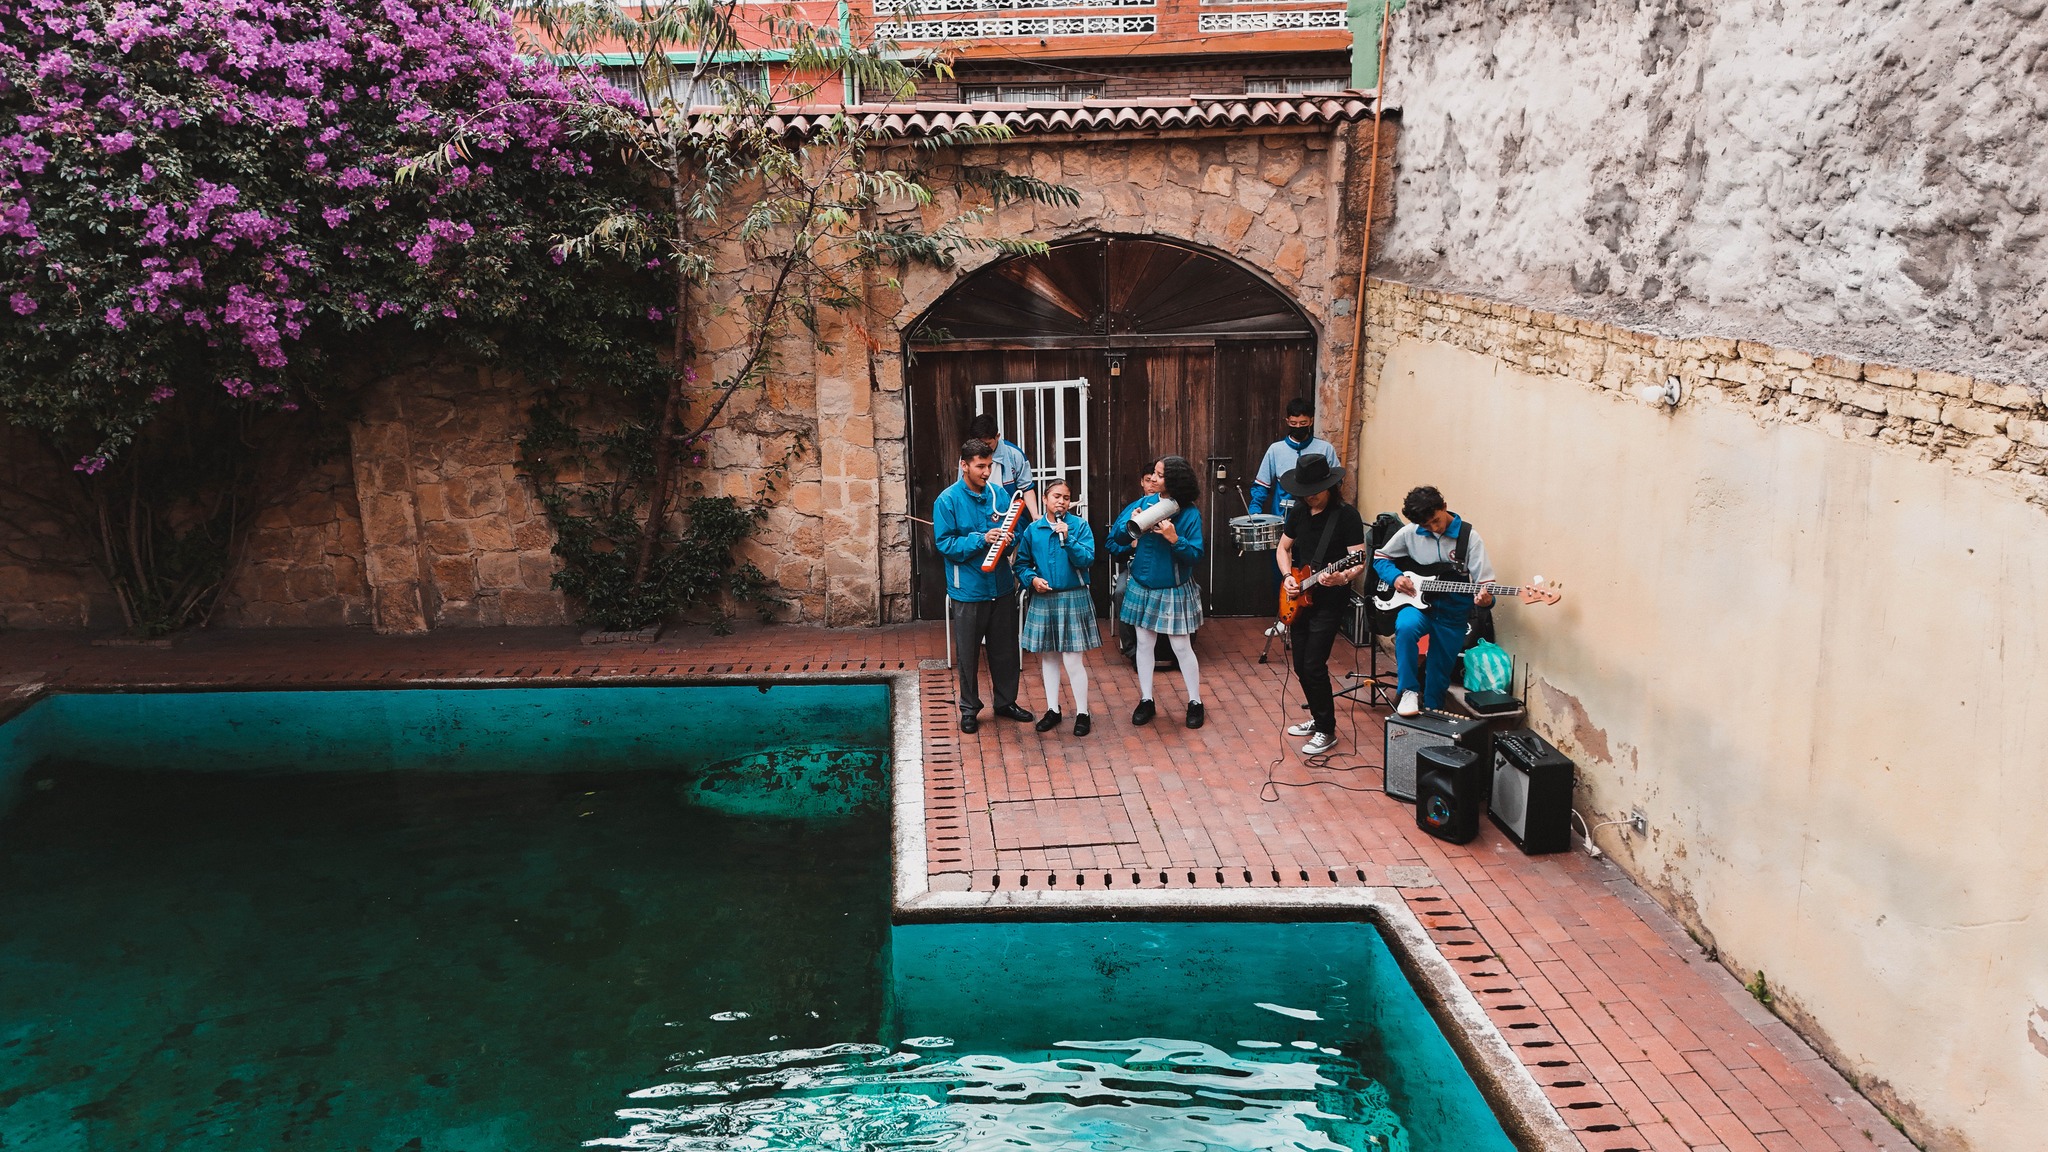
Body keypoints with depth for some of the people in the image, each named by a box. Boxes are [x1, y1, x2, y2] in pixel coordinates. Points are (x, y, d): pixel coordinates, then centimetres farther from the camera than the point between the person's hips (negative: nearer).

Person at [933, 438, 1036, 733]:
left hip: (1002, 586, 4)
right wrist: (982, 540, -24)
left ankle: (1006, 702, 31)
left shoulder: (1000, 493, 3)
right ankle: (969, 708, 23)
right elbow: (945, 543, -13)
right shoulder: (947, 500, -10)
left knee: (1005, 649, 14)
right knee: (968, 653, 8)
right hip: (968, 589, -4)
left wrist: (1007, 540, -13)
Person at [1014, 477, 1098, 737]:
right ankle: (1052, 710, 27)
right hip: (1043, 600, 3)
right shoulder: (1033, 529, 1)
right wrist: (1031, 578, -11)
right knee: (1048, 657, 13)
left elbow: (1087, 560, -14)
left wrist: (1067, 538, -23)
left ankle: (1082, 713, 10)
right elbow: (1022, 563, 8)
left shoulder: (1080, 526, -5)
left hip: (1074, 599, -3)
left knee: (1072, 659, -5)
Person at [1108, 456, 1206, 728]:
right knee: (1145, 644, 11)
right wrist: (1130, 527, -22)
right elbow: (1115, 537, -3)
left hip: (1174, 590, -4)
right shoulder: (1145, 502, -4)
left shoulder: (1189, 514, -14)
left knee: (1181, 647, 3)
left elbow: (1196, 553, -17)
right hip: (1143, 587, 4)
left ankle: (1195, 702, 19)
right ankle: (1146, 700, 24)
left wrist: (1174, 539, -31)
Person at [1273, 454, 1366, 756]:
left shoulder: (1346, 515, -13)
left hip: (1330, 601, -7)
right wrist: (1287, 576, -1)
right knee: (1301, 666, 12)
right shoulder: (1299, 511, 6)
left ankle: (1327, 731, 2)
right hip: (1300, 599, 7)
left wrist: (1342, 577, -36)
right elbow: (1283, 547, 17)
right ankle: (1317, 718, 30)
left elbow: (1359, 559, -16)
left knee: (1313, 665, -11)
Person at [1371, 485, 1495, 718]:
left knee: (1440, 673, 7)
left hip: (1452, 613, 0)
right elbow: (1380, 557, 10)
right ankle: (1409, 691, -22)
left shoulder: (1468, 536, -7)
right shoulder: (1410, 532, -2)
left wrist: (1484, 597, -34)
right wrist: (1395, 577, -10)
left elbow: (1484, 581, -10)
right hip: (1418, 604, 0)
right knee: (1406, 627, -35)